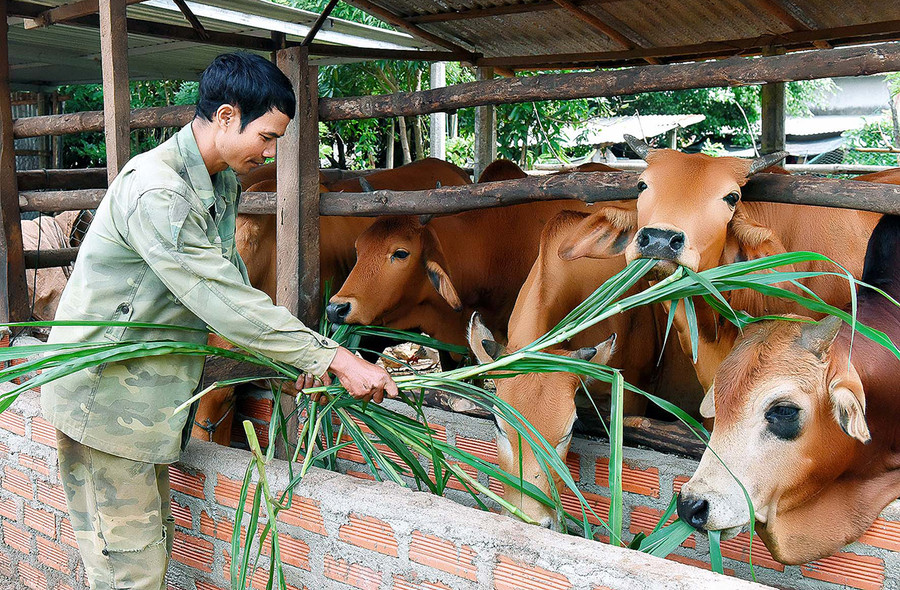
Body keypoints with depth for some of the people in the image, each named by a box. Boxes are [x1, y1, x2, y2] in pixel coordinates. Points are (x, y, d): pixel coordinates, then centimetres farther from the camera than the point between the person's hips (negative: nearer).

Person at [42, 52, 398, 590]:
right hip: (105, 397, -9)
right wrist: (335, 359, -26)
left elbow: (230, 279, 12)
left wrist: (297, 356, 1)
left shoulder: (223, 182, 5)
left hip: (154, 396, 9)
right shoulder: (156, 192, -26)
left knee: (154, 541, 18)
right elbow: (228, 303, -29)